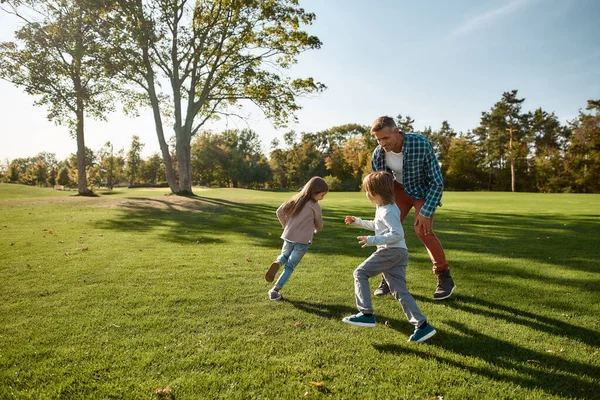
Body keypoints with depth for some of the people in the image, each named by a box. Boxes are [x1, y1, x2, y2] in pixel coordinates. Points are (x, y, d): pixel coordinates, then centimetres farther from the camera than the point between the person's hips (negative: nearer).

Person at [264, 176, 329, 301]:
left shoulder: (296, 199, 5)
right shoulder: (315, 207, -9)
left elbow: (279, 212, 7)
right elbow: (319, 226, 4)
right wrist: (314, 230, 27)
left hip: (288, 236, 5)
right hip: (303, 241, -4)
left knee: (284, 256, 29)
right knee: (290, 266, 8)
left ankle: (277, 263, -5)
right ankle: (275, 290, 2)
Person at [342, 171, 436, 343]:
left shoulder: (387, 211, -13)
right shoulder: (383, 208, 19)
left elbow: (397, 234, -22)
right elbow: (377, 226, 36)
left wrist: (372, 240, -23)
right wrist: (357, 221, 34)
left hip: (390, 251, -10)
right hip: (399, 253, 10)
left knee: (360, 273, -2)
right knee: (400, 291, 7)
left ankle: (366, 314, -4)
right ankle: (422, 325, 3)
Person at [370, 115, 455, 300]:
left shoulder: (421, 143, -33)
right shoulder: (378, 154, -21)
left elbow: (437, 182, -25)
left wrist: (426, 212, -28)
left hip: (424, 190, -3)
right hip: (399, 188, 4)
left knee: (422, 229, -19)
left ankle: (444, 277, 0)